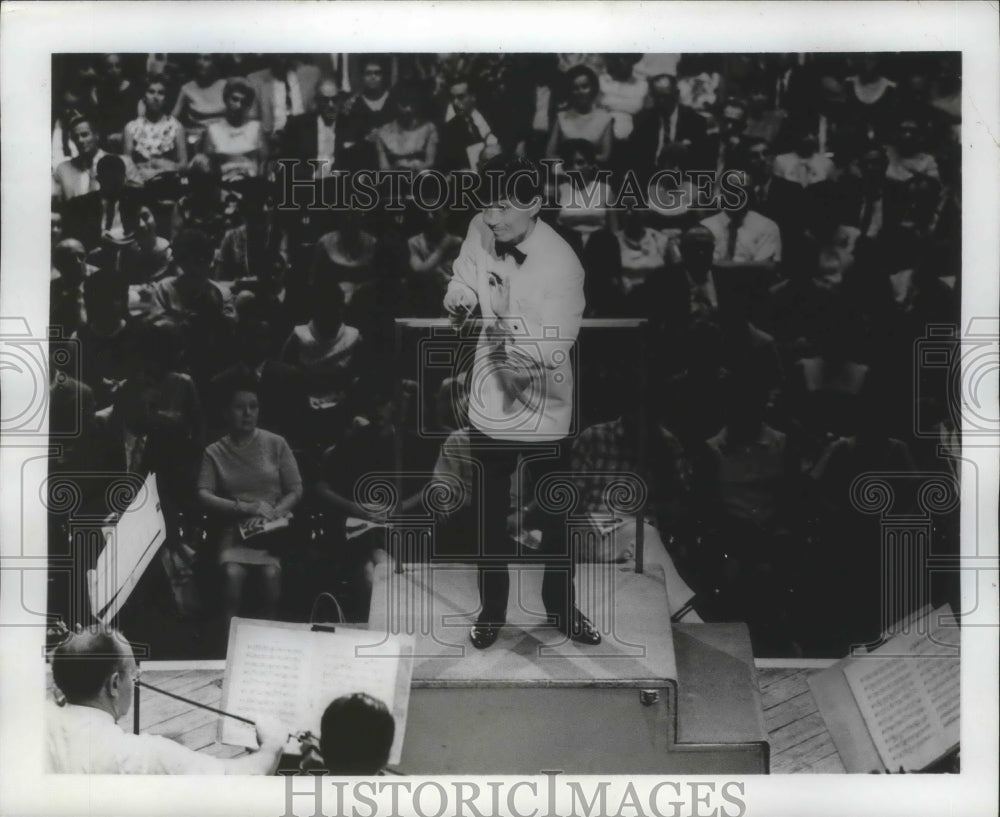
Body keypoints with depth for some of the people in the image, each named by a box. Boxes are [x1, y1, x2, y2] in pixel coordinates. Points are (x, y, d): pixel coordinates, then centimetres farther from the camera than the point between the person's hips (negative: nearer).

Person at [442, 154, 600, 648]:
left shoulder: (561, 264, -23)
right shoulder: (481, 231, -8)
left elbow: (555, 351, -25)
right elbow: (463, 282, 10)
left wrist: (508, 316, -36)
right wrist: (459, 297, -12)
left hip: (543, 414, -4)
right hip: (490, 405, 4)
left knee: (554, 517, 16)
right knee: (491, 517, 17)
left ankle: (561, 607, 37)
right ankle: (492, 609, 36)